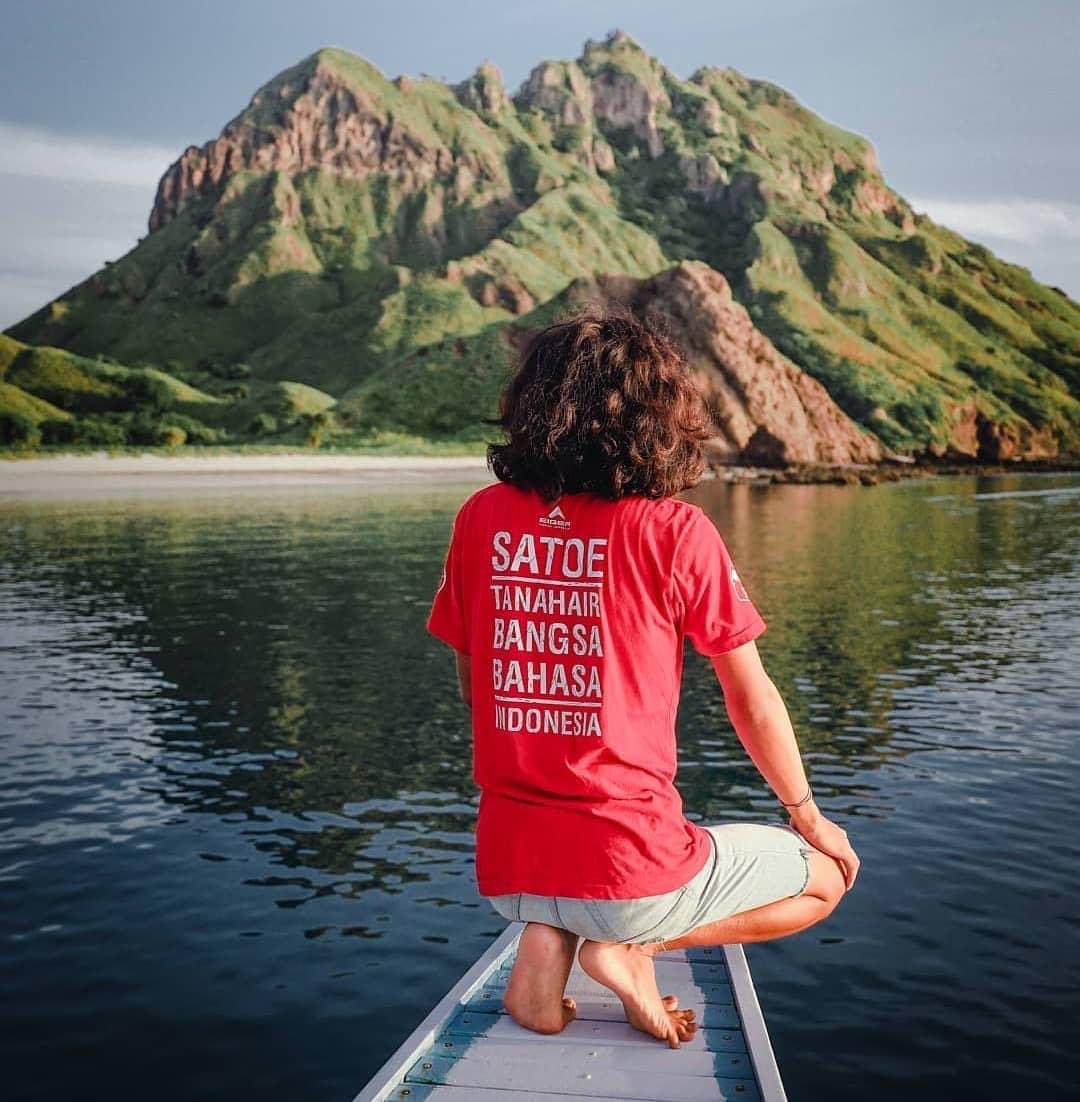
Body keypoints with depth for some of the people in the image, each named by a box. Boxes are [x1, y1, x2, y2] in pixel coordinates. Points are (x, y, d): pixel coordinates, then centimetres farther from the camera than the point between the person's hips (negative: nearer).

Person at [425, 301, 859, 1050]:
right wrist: (809, 818, 16)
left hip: (503, 868, 5)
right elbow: (753, 701, -1)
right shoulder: (675, 530, -11)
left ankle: (544, 948, 11)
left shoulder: (481, 518, 0)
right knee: (826, 874, 20)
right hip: (629, 873, -4)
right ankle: (632, 946, 1)